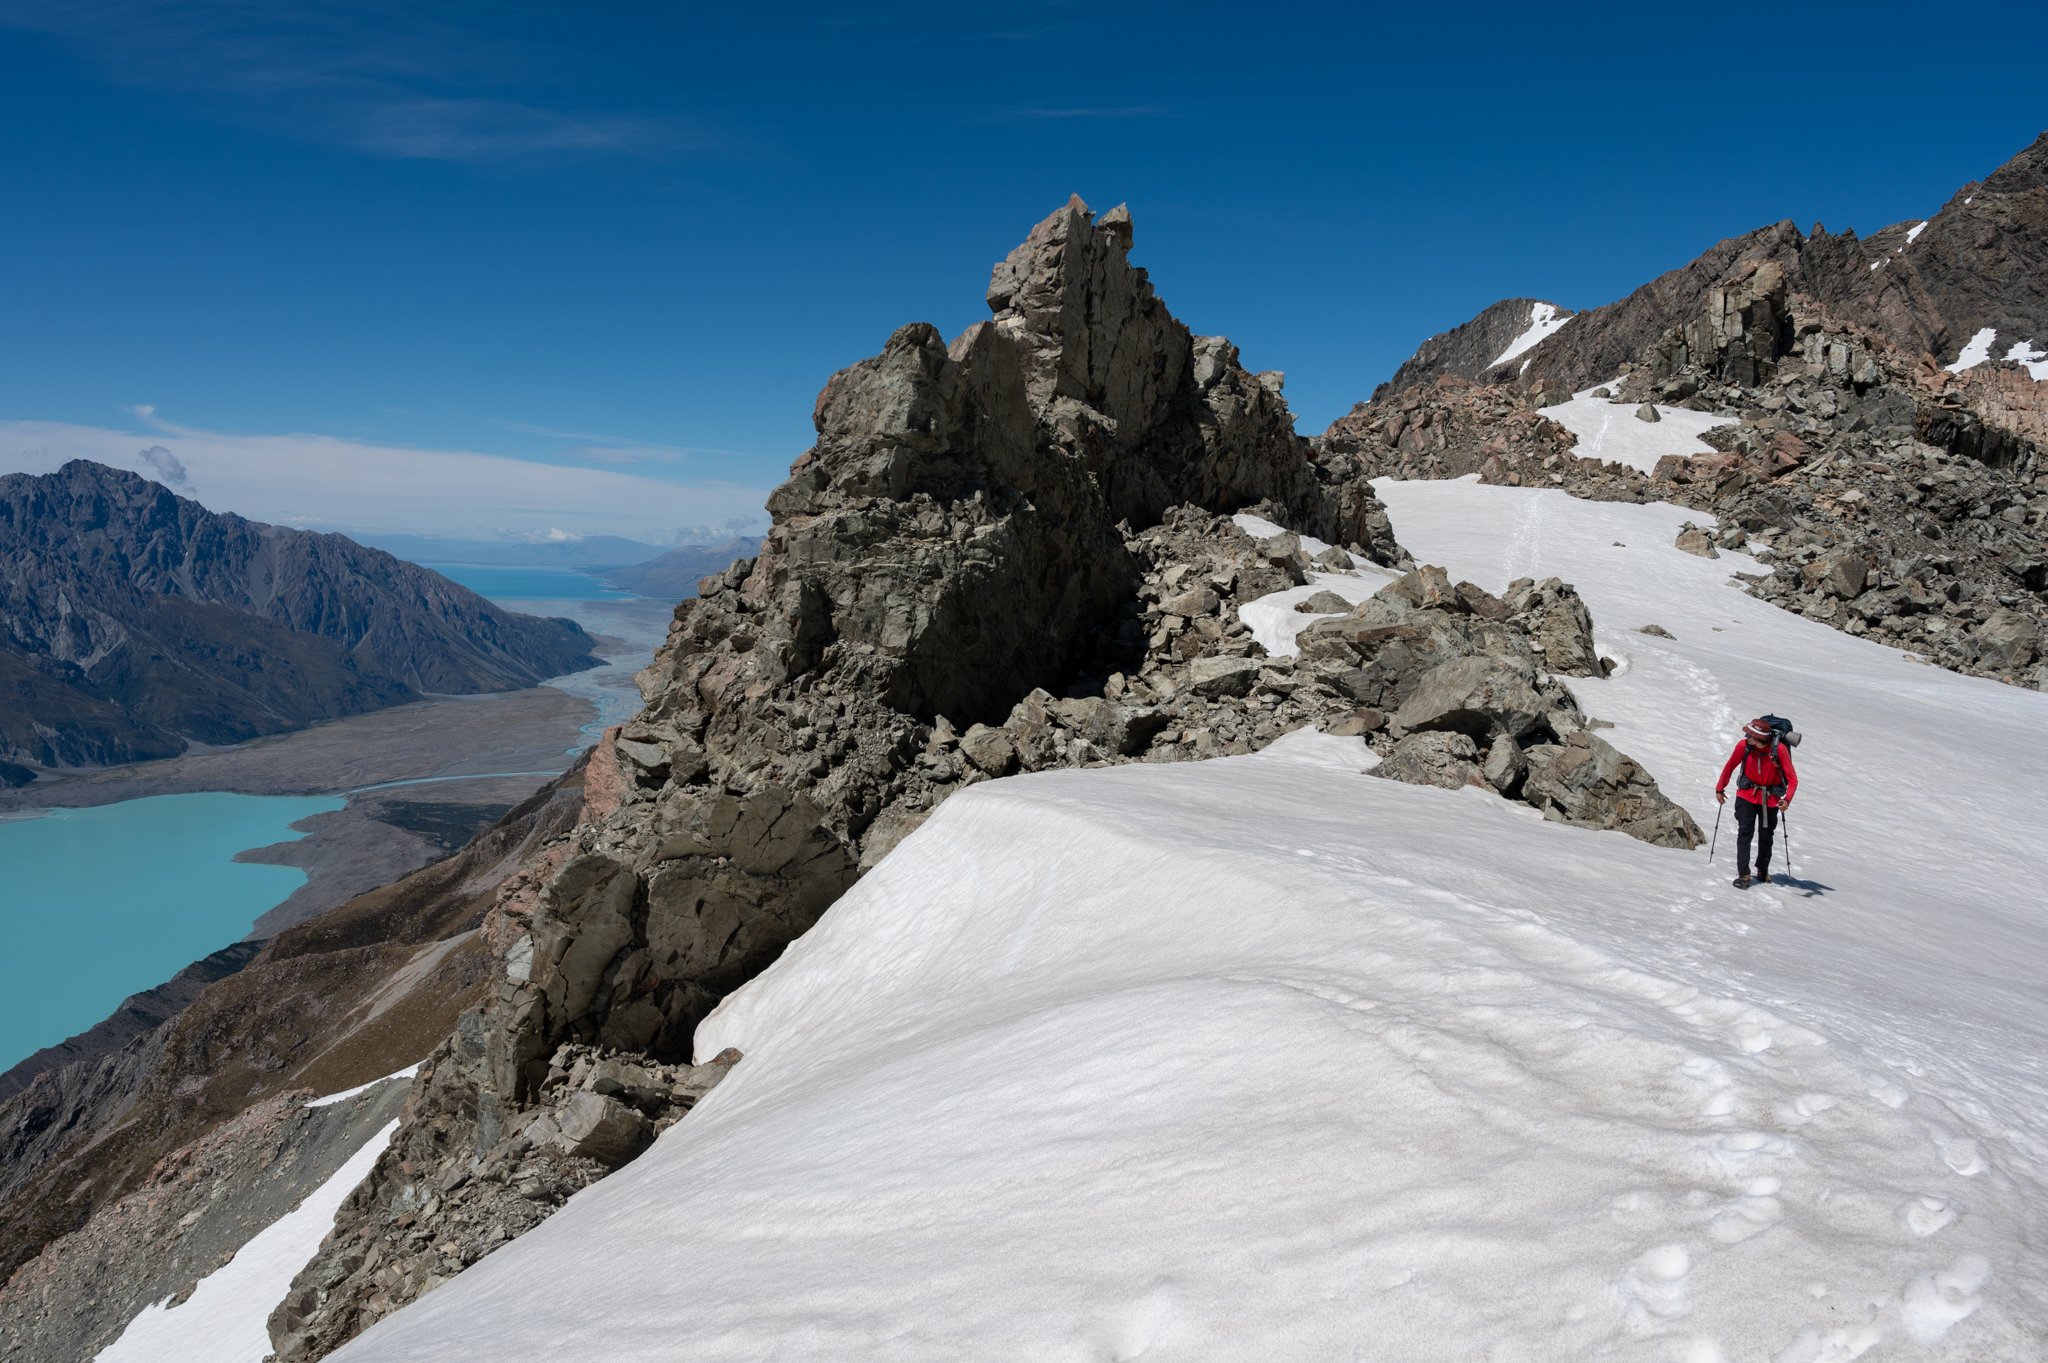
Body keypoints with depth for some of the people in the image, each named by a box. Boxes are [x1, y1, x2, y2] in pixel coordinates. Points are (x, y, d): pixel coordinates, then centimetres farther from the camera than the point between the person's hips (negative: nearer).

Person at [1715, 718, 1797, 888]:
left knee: (1766, 836, 12)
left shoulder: (1779, 749, -21)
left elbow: (1793, 779, -18)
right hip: (1746, 795, 0)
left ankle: (1763, 870, 33)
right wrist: (1720, 789, 6)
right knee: (1745, 832, -10)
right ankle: (1743, 874, -9)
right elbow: (1729, 767, 1)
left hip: (1770, 799, 0)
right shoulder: (1744, 745, -15)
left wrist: (1787, 799, -32)